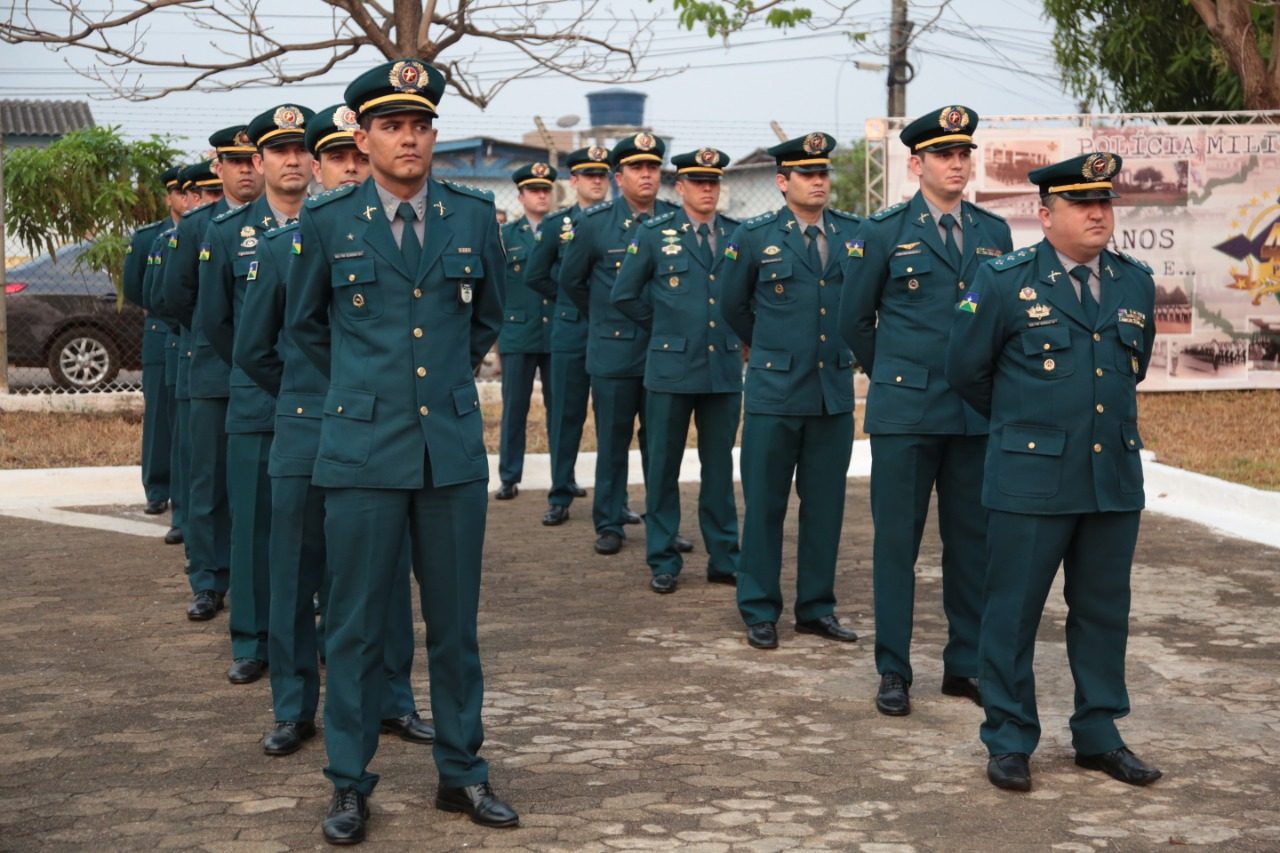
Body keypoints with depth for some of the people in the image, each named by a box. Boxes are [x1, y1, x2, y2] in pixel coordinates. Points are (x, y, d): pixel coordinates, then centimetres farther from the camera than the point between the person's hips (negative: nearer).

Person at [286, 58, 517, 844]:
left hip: (455, 447, 2)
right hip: (363, 449, -1)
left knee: (456, 622, 9)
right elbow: (306, 324, 15)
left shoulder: (474, 214, 3)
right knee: (358, 625, 4)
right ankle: (351, 784, 16)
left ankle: (463, 773, 22)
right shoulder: (327, 220, -1)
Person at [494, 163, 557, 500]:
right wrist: (497, 324, 1)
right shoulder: (506, 235, 8)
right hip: (518, 333, 0)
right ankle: (509, 478, 10)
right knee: (514, 408, 3)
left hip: (558, 333, 0)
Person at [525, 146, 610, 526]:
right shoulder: (555, 224, 4)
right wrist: (570, 299, 8)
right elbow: (536, 276, 9)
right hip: (571, 333, -1)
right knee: (566, 415, 3)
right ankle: (560, 497, 11)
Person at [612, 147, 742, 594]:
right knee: (663, 466, 3)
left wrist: (736, 329, 11)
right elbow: (623, 295, 5)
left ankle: (724, 557, 17)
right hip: (672, 368, -2)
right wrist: (664, 325, 7)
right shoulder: (654, 233, -1)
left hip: (725, 367, 2)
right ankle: (663, 561, 13)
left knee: (719, 466, 8)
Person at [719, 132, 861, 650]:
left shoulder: (854, 234, 5)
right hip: (775, 393, -3)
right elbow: (733, 308, 10)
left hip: (835, 390, 3)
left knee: (825, 505, 8)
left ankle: (816, 607, 20)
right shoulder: (754, 237, -3)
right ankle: (760, 612, 13)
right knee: (765, 505, 3)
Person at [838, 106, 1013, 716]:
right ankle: (894, 672, 11)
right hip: (905, 413, -3)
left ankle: (967, 665, 20)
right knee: (896, 541, 2)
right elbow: (855, 320, 7)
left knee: (973, 541, 9)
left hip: (978, 413, 3)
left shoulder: (995, 233, 9)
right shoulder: (883, 232, -1)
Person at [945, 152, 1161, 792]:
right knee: (1013, 612, 2)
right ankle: (1009, 741, 15)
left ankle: (1098, 735, 25)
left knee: (1104, 612, 12)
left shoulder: (1135, 283, 8)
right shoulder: (1004, 281, -5)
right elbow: (966, 370, 4)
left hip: (1115, 476, 4)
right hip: (1031, 479, -4)